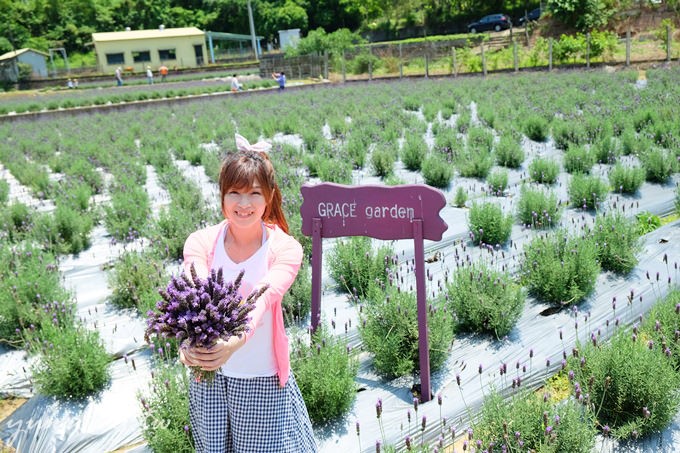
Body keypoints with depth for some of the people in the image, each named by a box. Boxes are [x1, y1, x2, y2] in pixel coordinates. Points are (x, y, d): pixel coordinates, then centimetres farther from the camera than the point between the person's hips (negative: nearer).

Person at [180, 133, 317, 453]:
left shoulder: (285, 249, -13)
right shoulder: (201, 243, -8)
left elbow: (264, 298, -31)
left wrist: (236, 340, -50)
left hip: (261, 379, -2)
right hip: (207, 375, 2)